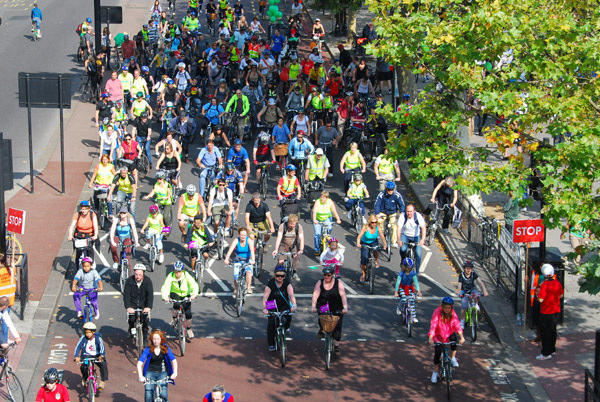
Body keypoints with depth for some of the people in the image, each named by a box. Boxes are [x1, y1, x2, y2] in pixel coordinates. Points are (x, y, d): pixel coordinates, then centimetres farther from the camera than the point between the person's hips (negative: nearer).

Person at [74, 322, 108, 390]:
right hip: (86, 356, 1)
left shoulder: (98, 338, -13)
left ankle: (102, 381, -15)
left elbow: (102, 347, -24)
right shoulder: (83, 338, -9)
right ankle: (84, 378, 6)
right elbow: (78, 347, -14)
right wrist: (77, 357, -30)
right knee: (83, 367, -27)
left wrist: (101, 356, -44)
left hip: (97, 356, -1)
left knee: (103, 365, -28)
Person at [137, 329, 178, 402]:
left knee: (163, 394, -19)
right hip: (150, 372, -1)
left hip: (162, 372, 1)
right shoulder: (148, 349, -10)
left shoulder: (165, 348, -6)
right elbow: (140, 362, -18)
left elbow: (173, 360, -11)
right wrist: (140, 376, -31)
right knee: (148, 395, -17)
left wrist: (175, 373, -26)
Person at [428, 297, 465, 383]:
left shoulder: (453, 313, -13)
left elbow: (457, 324, -23)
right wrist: (430, 338, -44)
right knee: (438, 351, -16)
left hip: (449, 334, 2)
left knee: (453, 337, -31)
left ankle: (453, 358, -9)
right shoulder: (437, 312, -22)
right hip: (439, 336, -2)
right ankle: (435, 372, 7)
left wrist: (461, 337, -38)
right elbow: (433, 325, -31)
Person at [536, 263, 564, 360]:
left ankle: (546, 353, 3)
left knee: (545, 332, 1)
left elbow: (541, 299, -24)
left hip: (546, 312, -7)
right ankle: (552, 349, 31)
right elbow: (561, 295, 15)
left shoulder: (545, 285, -23)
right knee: (552, 330, 20)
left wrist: (538, 293, -5)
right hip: (556, 311, 7)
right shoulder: (558, 283, 0)